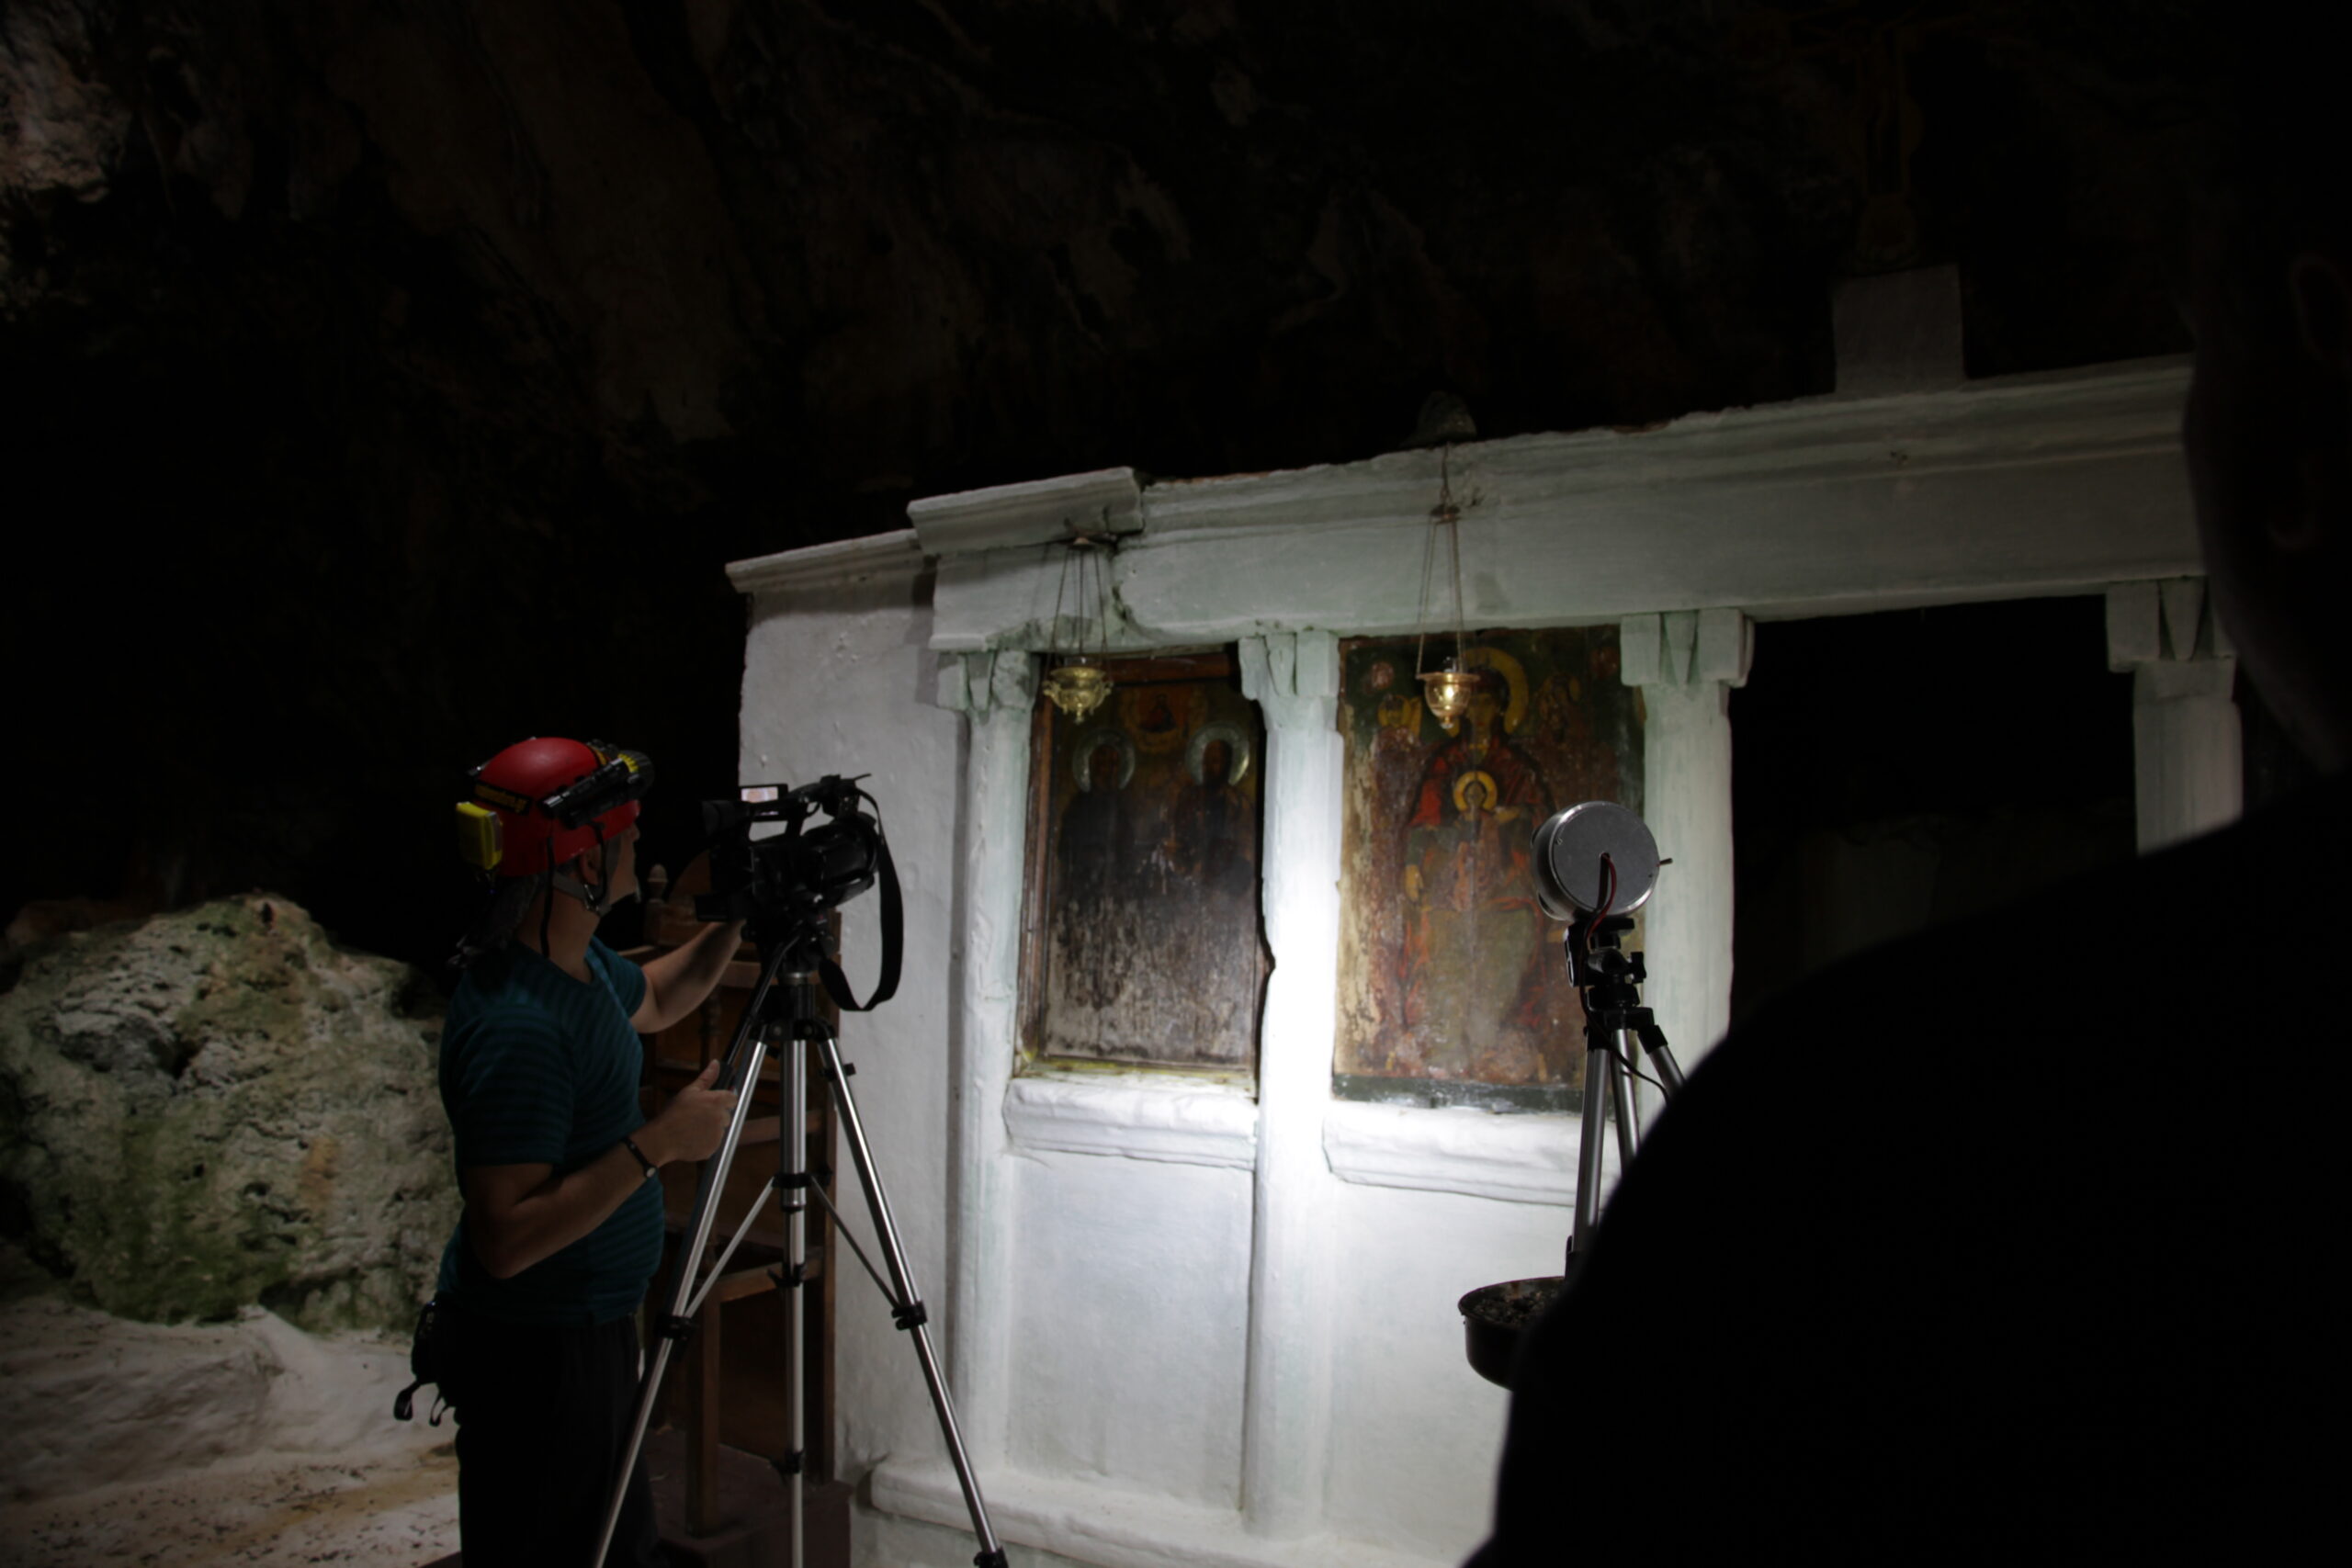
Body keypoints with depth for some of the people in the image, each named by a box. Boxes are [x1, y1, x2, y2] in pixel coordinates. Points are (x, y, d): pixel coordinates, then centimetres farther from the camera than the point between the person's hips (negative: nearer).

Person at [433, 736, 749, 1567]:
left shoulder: (580, 960, 1)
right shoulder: (518, 1028, -29)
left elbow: (654, 1000, 24)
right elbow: (506, 1240, -30)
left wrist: (736, 922, 10)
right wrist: (657, 1142, -28)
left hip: (591, 1324, 10)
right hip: (533, 1347, -10)